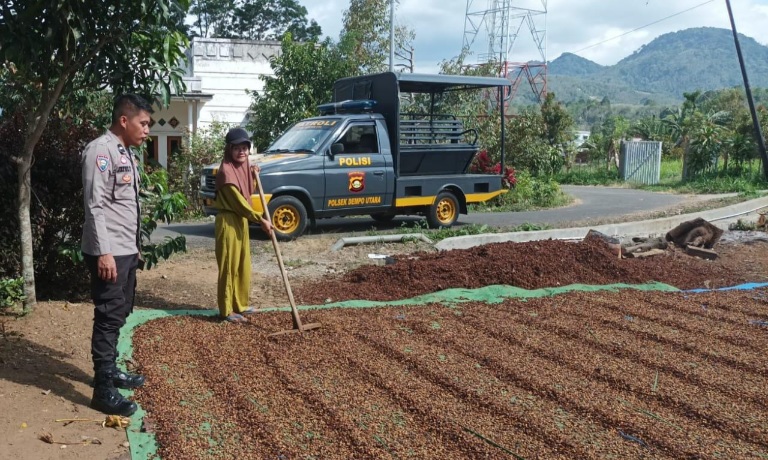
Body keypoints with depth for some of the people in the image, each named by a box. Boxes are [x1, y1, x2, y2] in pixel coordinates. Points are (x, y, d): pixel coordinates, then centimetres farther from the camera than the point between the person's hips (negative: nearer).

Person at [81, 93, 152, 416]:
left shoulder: (125, 153, 15)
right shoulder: (101, 150, -15)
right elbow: (95, 206, -21)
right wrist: (104, 251, -25)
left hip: (126, 250, 10)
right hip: (108, 252, -10)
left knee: (120, 314, 17)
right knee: (108, 317, -7)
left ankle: (110, 370, 30)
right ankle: (103, 391, -1)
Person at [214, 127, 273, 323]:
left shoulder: (243, 167, 8)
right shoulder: (226, 171, -19)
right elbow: (238, 202, -21)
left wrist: (253, 176, 9)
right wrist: (261, 220, -18)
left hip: (241, 221, 9)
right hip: (228, 222, -9)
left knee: (243, 266, 15)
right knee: (229, 267, -3)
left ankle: (240, 305, 27)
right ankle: (227, 310, 5)